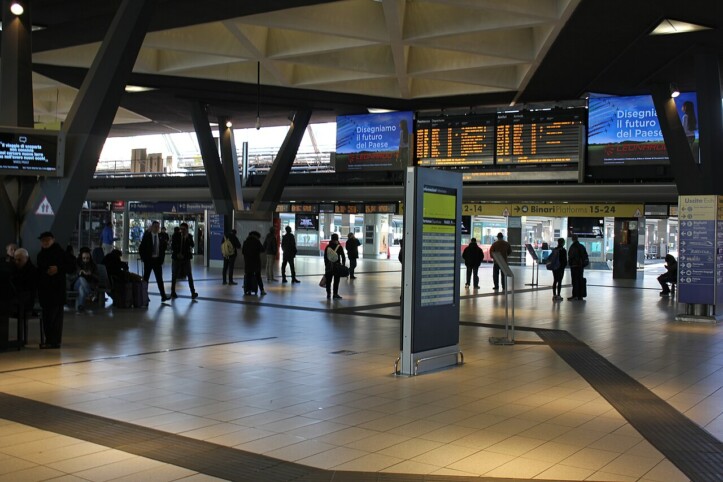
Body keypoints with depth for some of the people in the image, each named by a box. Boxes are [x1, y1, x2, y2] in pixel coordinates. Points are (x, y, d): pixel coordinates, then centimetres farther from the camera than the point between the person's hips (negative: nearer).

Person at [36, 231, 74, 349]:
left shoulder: (59, 252, -3)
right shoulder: (41, 254, 17)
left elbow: (70, 267, -5)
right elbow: (39, 271, 23)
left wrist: (58, 269, -19)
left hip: (57, 288, -7)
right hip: (44, 288, 7)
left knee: (55, 315, -8)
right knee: (47, 315, 7)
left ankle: (54, 341, -6)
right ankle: (49, 340, 13)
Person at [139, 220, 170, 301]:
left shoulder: (161, 237, 4)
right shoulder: (146, 236, -4)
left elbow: (164, 248, 13)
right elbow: (141, 248, -3)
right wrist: (143, 258, -6)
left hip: (157, 260, 2)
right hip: (148, 260, -2)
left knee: (160, 279, 1)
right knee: (146, 278, 7)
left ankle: (163, 296, -2)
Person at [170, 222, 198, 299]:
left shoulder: (189, 236, 2)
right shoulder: (176, 235, -2)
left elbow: (192, 246, -8)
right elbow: (172, 246, -2)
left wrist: (187, 238, -18)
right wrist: (177, 254, -11)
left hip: (186, 258, 1)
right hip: (177, 258, -1)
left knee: (190, 275, -5)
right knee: (174, 275, 8)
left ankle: (193, 292, -5)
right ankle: (173, 292, 19)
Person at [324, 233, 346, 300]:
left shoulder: (328, 247, 4)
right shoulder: (339, 247, -5)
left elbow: (325, 257, 7)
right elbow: (343, 257, -6)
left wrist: (326, 265, 13)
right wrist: (343, 265, 1)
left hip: (329, 266, 3)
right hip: (337, 265, -3)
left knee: (328, 280, 9)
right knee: (336, 280, 2)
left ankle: (328, 294, 12)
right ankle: (335, 294, 2)